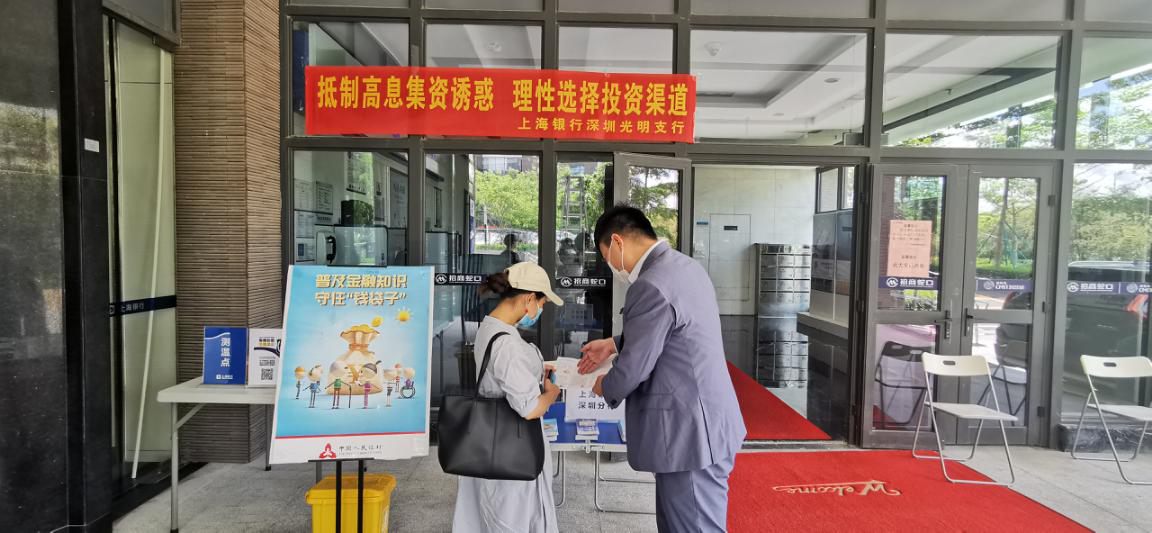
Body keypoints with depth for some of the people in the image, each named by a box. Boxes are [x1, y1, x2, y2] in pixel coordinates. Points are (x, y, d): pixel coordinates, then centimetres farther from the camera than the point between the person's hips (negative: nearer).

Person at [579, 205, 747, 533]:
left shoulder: (650, 287, -24)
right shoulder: (685, 266, 7)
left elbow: (635, 368, -18)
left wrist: (605, 387, 2)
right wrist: (614, 344, 20)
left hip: (689, 433, -10)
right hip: (703, 423, 10)